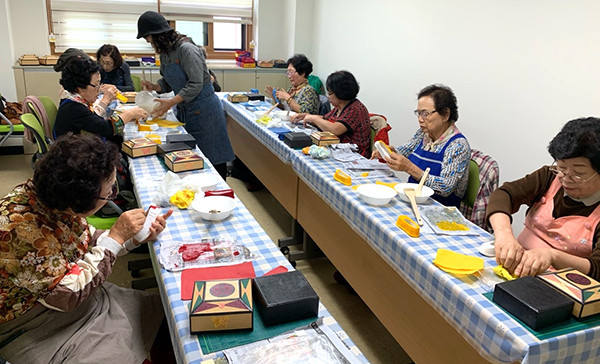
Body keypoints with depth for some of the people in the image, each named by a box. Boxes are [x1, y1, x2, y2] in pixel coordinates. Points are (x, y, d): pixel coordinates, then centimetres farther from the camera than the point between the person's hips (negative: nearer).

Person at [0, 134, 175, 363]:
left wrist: (137, 237, -10)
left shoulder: (59, 199, -11)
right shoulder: (19, 226, -33)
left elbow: (86, 242, 5)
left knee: (161, 309, 5)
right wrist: (116, 237, -27)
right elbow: (67, 294, -29)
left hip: (82, 296, 7)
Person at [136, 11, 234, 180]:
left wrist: (171, 102, -29)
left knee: (213, 159, -1)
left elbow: (195, 85, -24)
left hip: (203, 110, -8)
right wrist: (154, 86, -3)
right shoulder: (164, 53, 9)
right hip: (184, 111, 9)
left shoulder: (186, 49, -18)